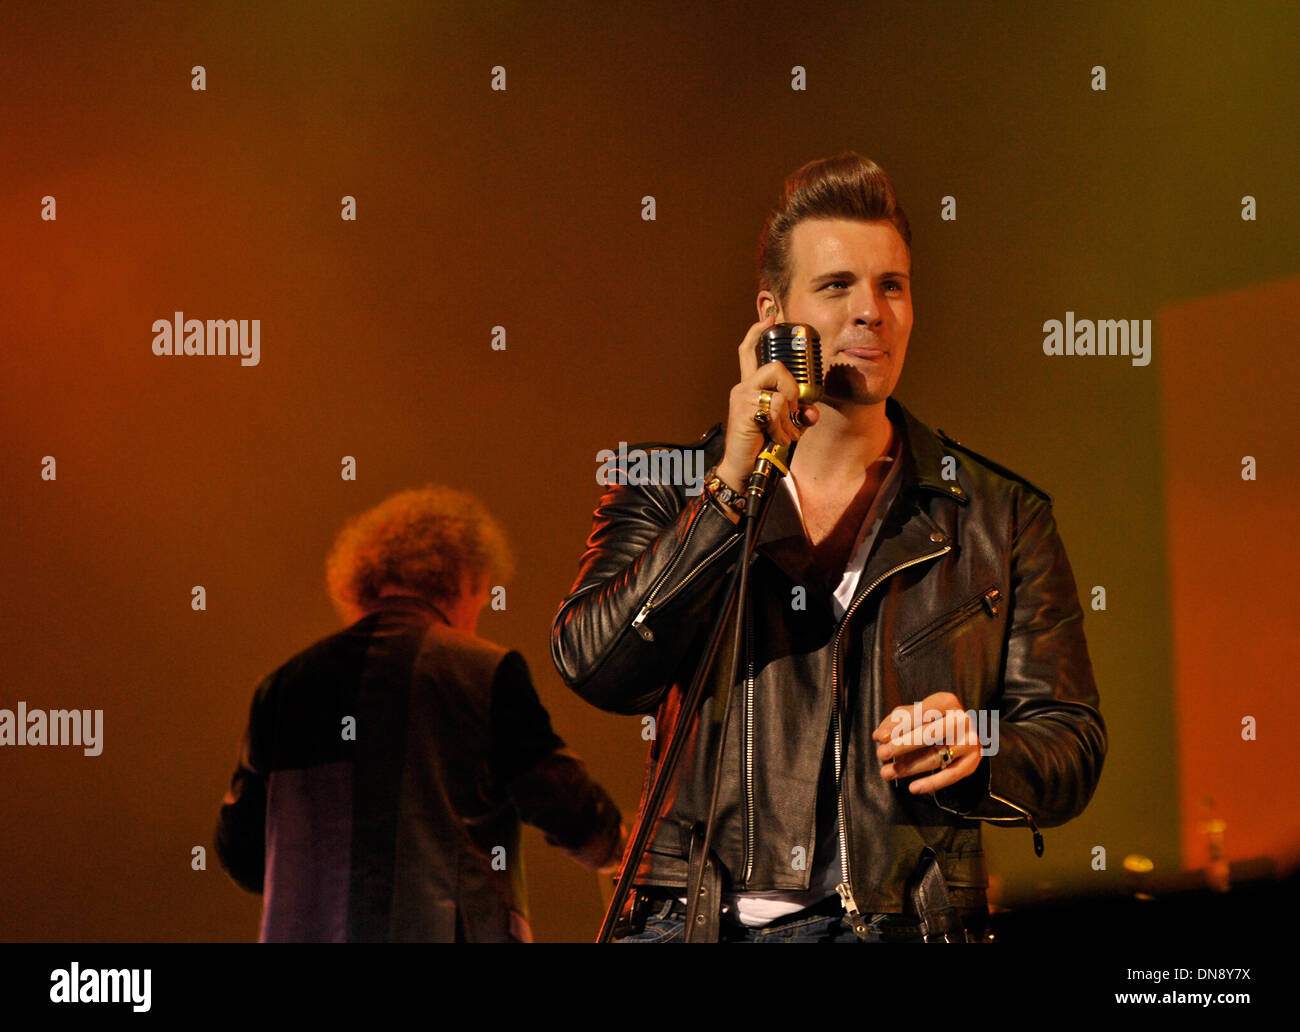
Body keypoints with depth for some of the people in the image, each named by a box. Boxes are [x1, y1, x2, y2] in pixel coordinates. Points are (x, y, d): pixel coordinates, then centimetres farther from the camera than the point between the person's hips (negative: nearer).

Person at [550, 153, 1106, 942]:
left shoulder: (1000, 515, 14)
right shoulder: (670, 495, 14)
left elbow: (1071, 746, 13)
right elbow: (596, 669, -3)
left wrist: (977, 756, -9)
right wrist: (730, 490, -8)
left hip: (900, 922, 1)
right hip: (692, 917, 0)